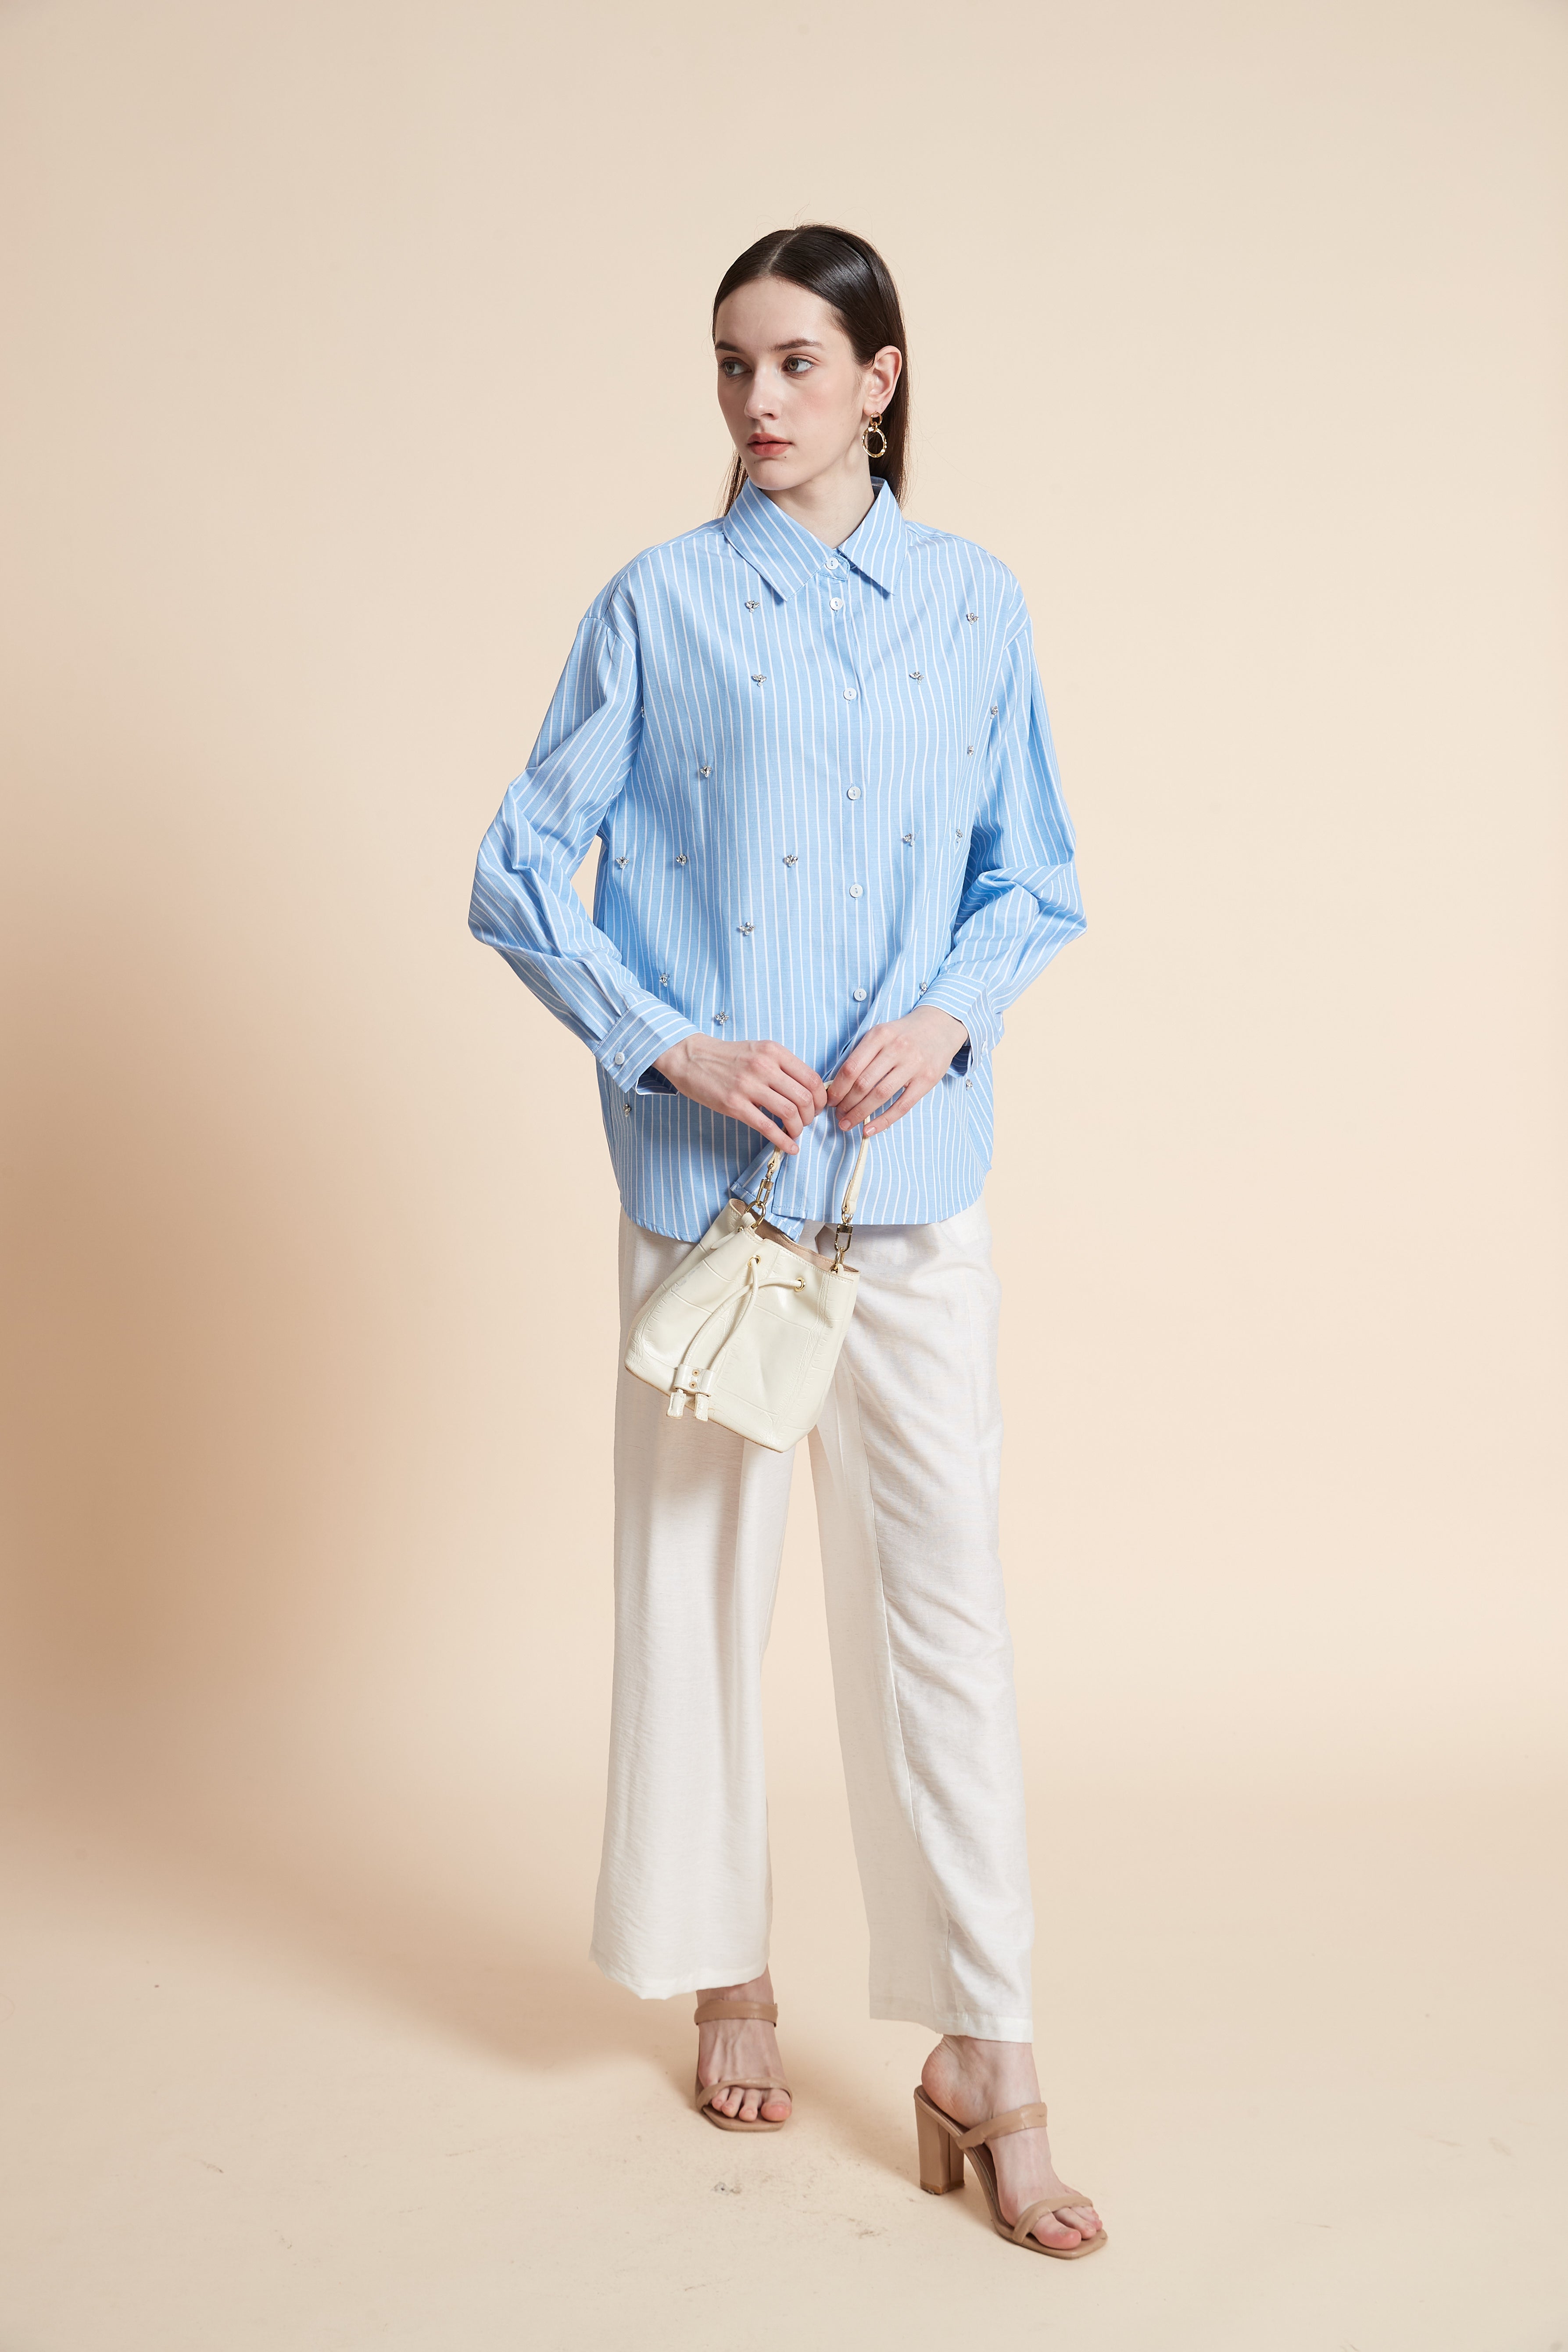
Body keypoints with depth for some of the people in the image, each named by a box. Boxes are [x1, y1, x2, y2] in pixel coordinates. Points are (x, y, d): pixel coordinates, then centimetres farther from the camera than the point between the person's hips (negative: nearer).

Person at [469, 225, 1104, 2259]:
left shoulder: (975, 606, 8)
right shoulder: (660, 605, 3)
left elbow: (1034, 880, 12)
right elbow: (519, 872, 3)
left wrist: (947, 1016, -8)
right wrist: (670, 1045, -10)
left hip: (913, 1170, 1)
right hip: (705, 1164, 0)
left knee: (941, 1583, -2)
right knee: (698, 1566, 8)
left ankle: (985, 2059, 8)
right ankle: (729, 1976, 27)